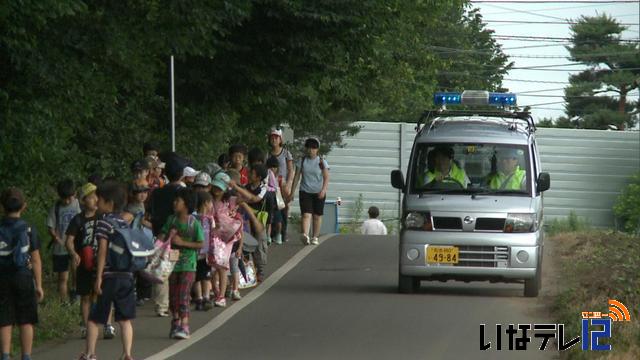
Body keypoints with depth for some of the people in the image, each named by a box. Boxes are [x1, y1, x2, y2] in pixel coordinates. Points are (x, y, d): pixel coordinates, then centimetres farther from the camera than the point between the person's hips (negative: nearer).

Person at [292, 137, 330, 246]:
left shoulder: (322, 162, -1)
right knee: (306, 214, -14)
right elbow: (297, 176, 7)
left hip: (318, 193, 0)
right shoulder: (302, 161, 4)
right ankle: (305, 235, -32)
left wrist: (323, 190, -20)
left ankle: (315, 237, 16)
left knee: (317, 216, 6)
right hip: (305, 191, 0)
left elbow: (326, 178, -5)